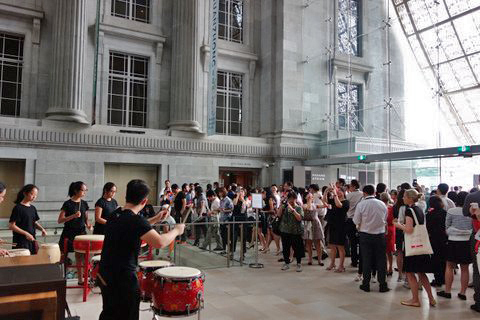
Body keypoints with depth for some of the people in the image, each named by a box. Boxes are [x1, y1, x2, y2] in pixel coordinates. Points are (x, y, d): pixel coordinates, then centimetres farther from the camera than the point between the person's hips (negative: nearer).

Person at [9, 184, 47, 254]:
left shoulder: (33, 208, 10)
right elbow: (11, 226, -14)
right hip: (21, 242, -7)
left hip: (32, 240, 7)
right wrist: (26, 233, -20)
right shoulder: (18, 208, -10)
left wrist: (42, 229, 0)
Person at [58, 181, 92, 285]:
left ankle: (80, 279, 17)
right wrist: (73, 216, -23)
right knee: (63, 257, 3)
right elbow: (60, 220, -11)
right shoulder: (68, 204, -9)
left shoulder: (84, 204, 6)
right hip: (68, 234, -4)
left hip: (81, 233, 4)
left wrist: (88, 224, -6)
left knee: (80, 257, 10)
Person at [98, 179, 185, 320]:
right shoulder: (135, 220, -22)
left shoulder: (116, 214, 5)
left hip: (105, 275, 8)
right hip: (123, 278, -8)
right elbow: (160, 242, -33)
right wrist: (176, 230, -16)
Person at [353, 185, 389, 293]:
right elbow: (386, 221, 7)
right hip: (380, 234, 2)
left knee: (366, 260, 7)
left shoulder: (361, 204, -12)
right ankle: (382, 285, 14)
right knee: (381, 260, 9)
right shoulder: (382, 204, -2)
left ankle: (366, 284, 14)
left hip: (365, 235, -2)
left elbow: (356, 221, -7)